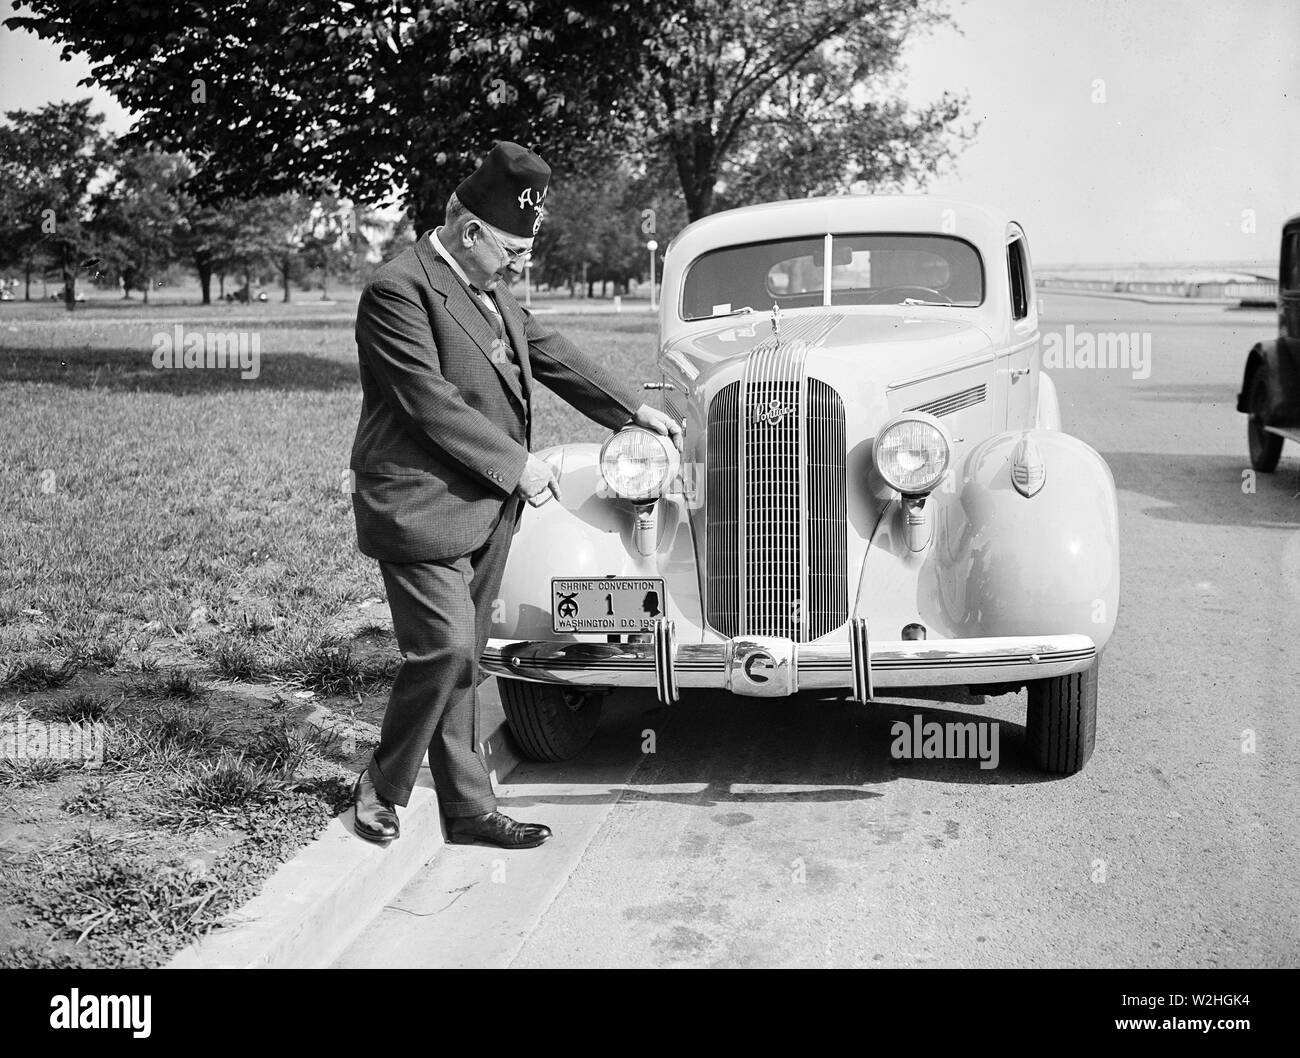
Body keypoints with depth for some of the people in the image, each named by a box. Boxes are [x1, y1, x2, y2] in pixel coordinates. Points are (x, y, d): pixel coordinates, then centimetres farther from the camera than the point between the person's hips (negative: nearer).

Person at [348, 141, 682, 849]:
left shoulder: (488, 284, 12)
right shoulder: (398, 291, -16)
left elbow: (546, 351, 19)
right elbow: (431, 403, -21)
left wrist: (634, 409, 14)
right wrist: (516, 464, -16)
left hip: (484, 507, 9)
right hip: (421, 506, -8)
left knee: (460, 658, 12)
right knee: (443, 649, -13)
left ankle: (469, 810, 19)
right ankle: (380, 788, 9)